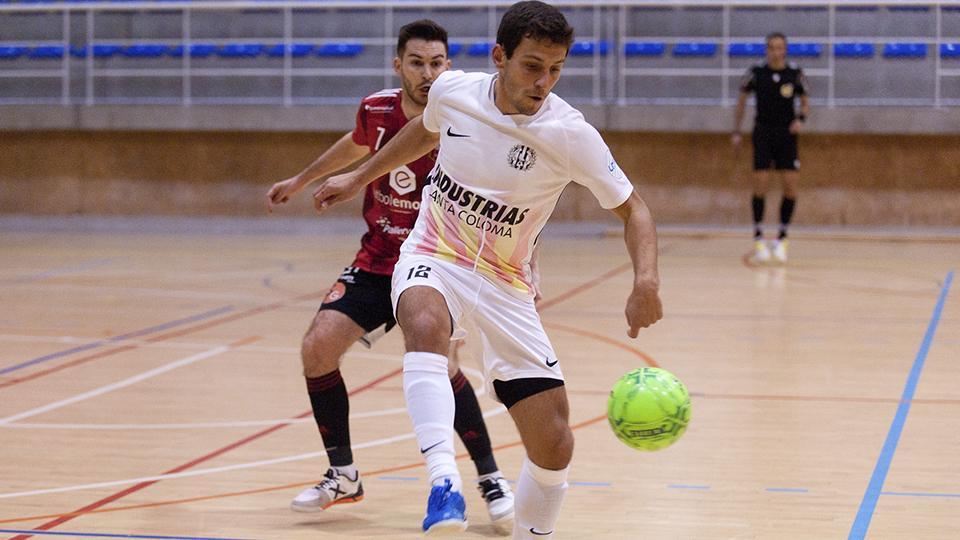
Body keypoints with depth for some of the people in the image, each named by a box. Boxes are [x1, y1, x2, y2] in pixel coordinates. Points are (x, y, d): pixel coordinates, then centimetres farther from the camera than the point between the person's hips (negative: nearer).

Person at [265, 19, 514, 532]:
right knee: (318, 347, -8)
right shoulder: (375, 111, -5)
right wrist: (300, 180, 33)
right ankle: (343, 477, 10)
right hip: (376, 261, 5)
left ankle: (491, 478, -5)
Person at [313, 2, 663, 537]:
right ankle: (444, 481, -49)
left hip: (505, 285, 0)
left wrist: (646, 282, -26)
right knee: (427, 324, -39)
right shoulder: (452, 90, -8)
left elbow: (632, 209, -9)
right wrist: (359, 178, 25)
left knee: (555, 445, -6)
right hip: (433, 258, 0)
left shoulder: (570, 134, -16)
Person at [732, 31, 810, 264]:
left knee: (791, 186, -6)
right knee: (760, 184, -8)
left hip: (787, 134, 1)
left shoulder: (795, 74, -3)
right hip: (763, 133, -1)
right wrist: (736, 131, 3)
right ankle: (758, 238, 3)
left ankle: (782, 239, 7)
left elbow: (805, 103, 9)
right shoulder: (756, 72, -4)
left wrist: (801, 119, -12)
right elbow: (741, 100, 7)